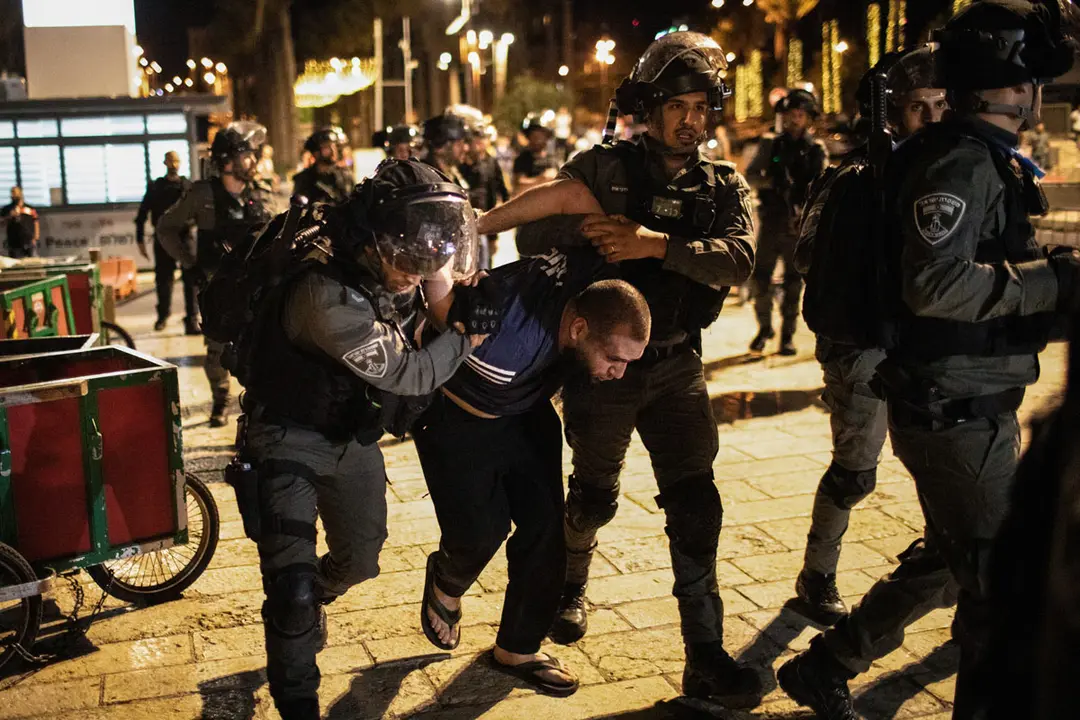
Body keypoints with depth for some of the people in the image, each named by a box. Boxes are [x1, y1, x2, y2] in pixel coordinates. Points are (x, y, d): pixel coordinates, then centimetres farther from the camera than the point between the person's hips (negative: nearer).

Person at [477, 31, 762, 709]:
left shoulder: (724, 186, 2)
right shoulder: (606, 168, -5)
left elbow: (738, 259, -17)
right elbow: (535, 236, -8)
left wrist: (655, 244, -27)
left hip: (677, 364, 2)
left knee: (695, 503, -4)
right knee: (595, 496, 13)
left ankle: (706, 657, 4)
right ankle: (571, 582, 44)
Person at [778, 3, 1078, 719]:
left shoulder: (987, 159, 15)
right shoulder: (962, 162, -18)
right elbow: (936, 283, -29)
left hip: (975, 406, 11)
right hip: (957, 411, -11)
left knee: (947, 560, 22)